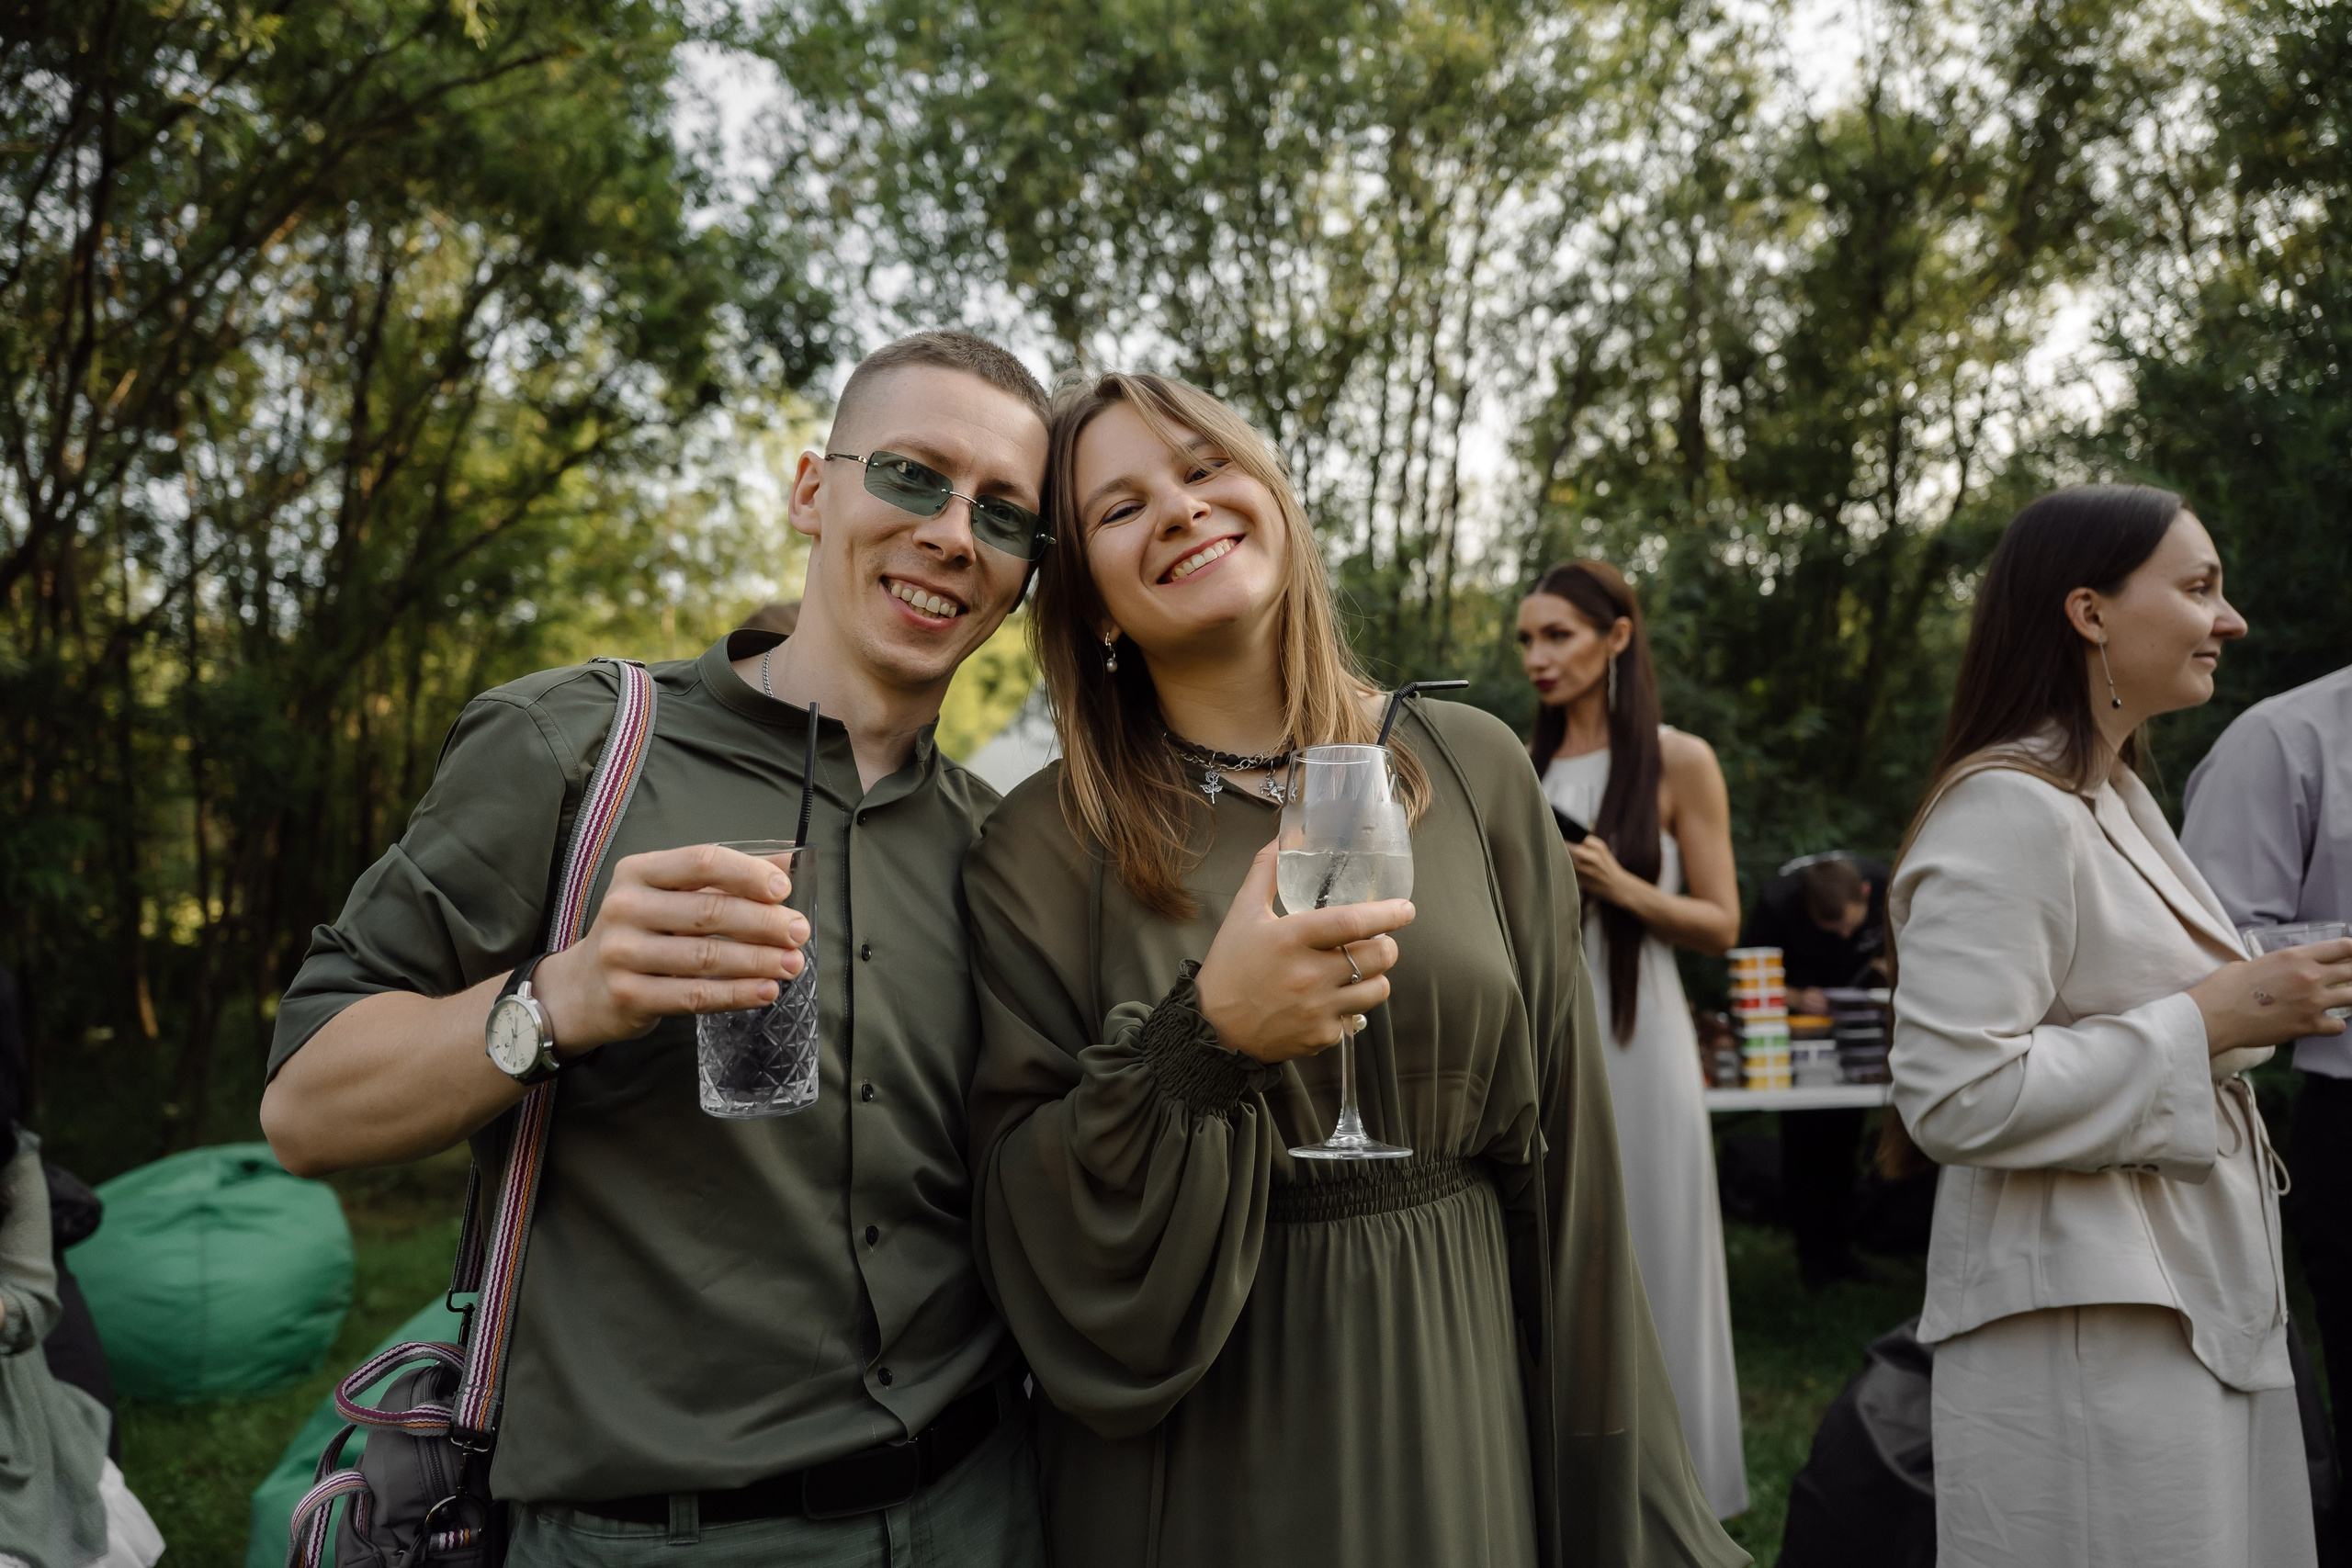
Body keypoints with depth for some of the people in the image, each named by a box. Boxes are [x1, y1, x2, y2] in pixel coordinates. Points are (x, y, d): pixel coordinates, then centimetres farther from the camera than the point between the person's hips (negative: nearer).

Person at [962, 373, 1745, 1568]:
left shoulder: (1470, 769, -3)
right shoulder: (1044, 849, -8)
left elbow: (1552, 1151, 0)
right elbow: (1035, 1231, -11)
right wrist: (1203, 1039, -27)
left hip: (1457, 1410, 2)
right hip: (1192, 1461, -1)